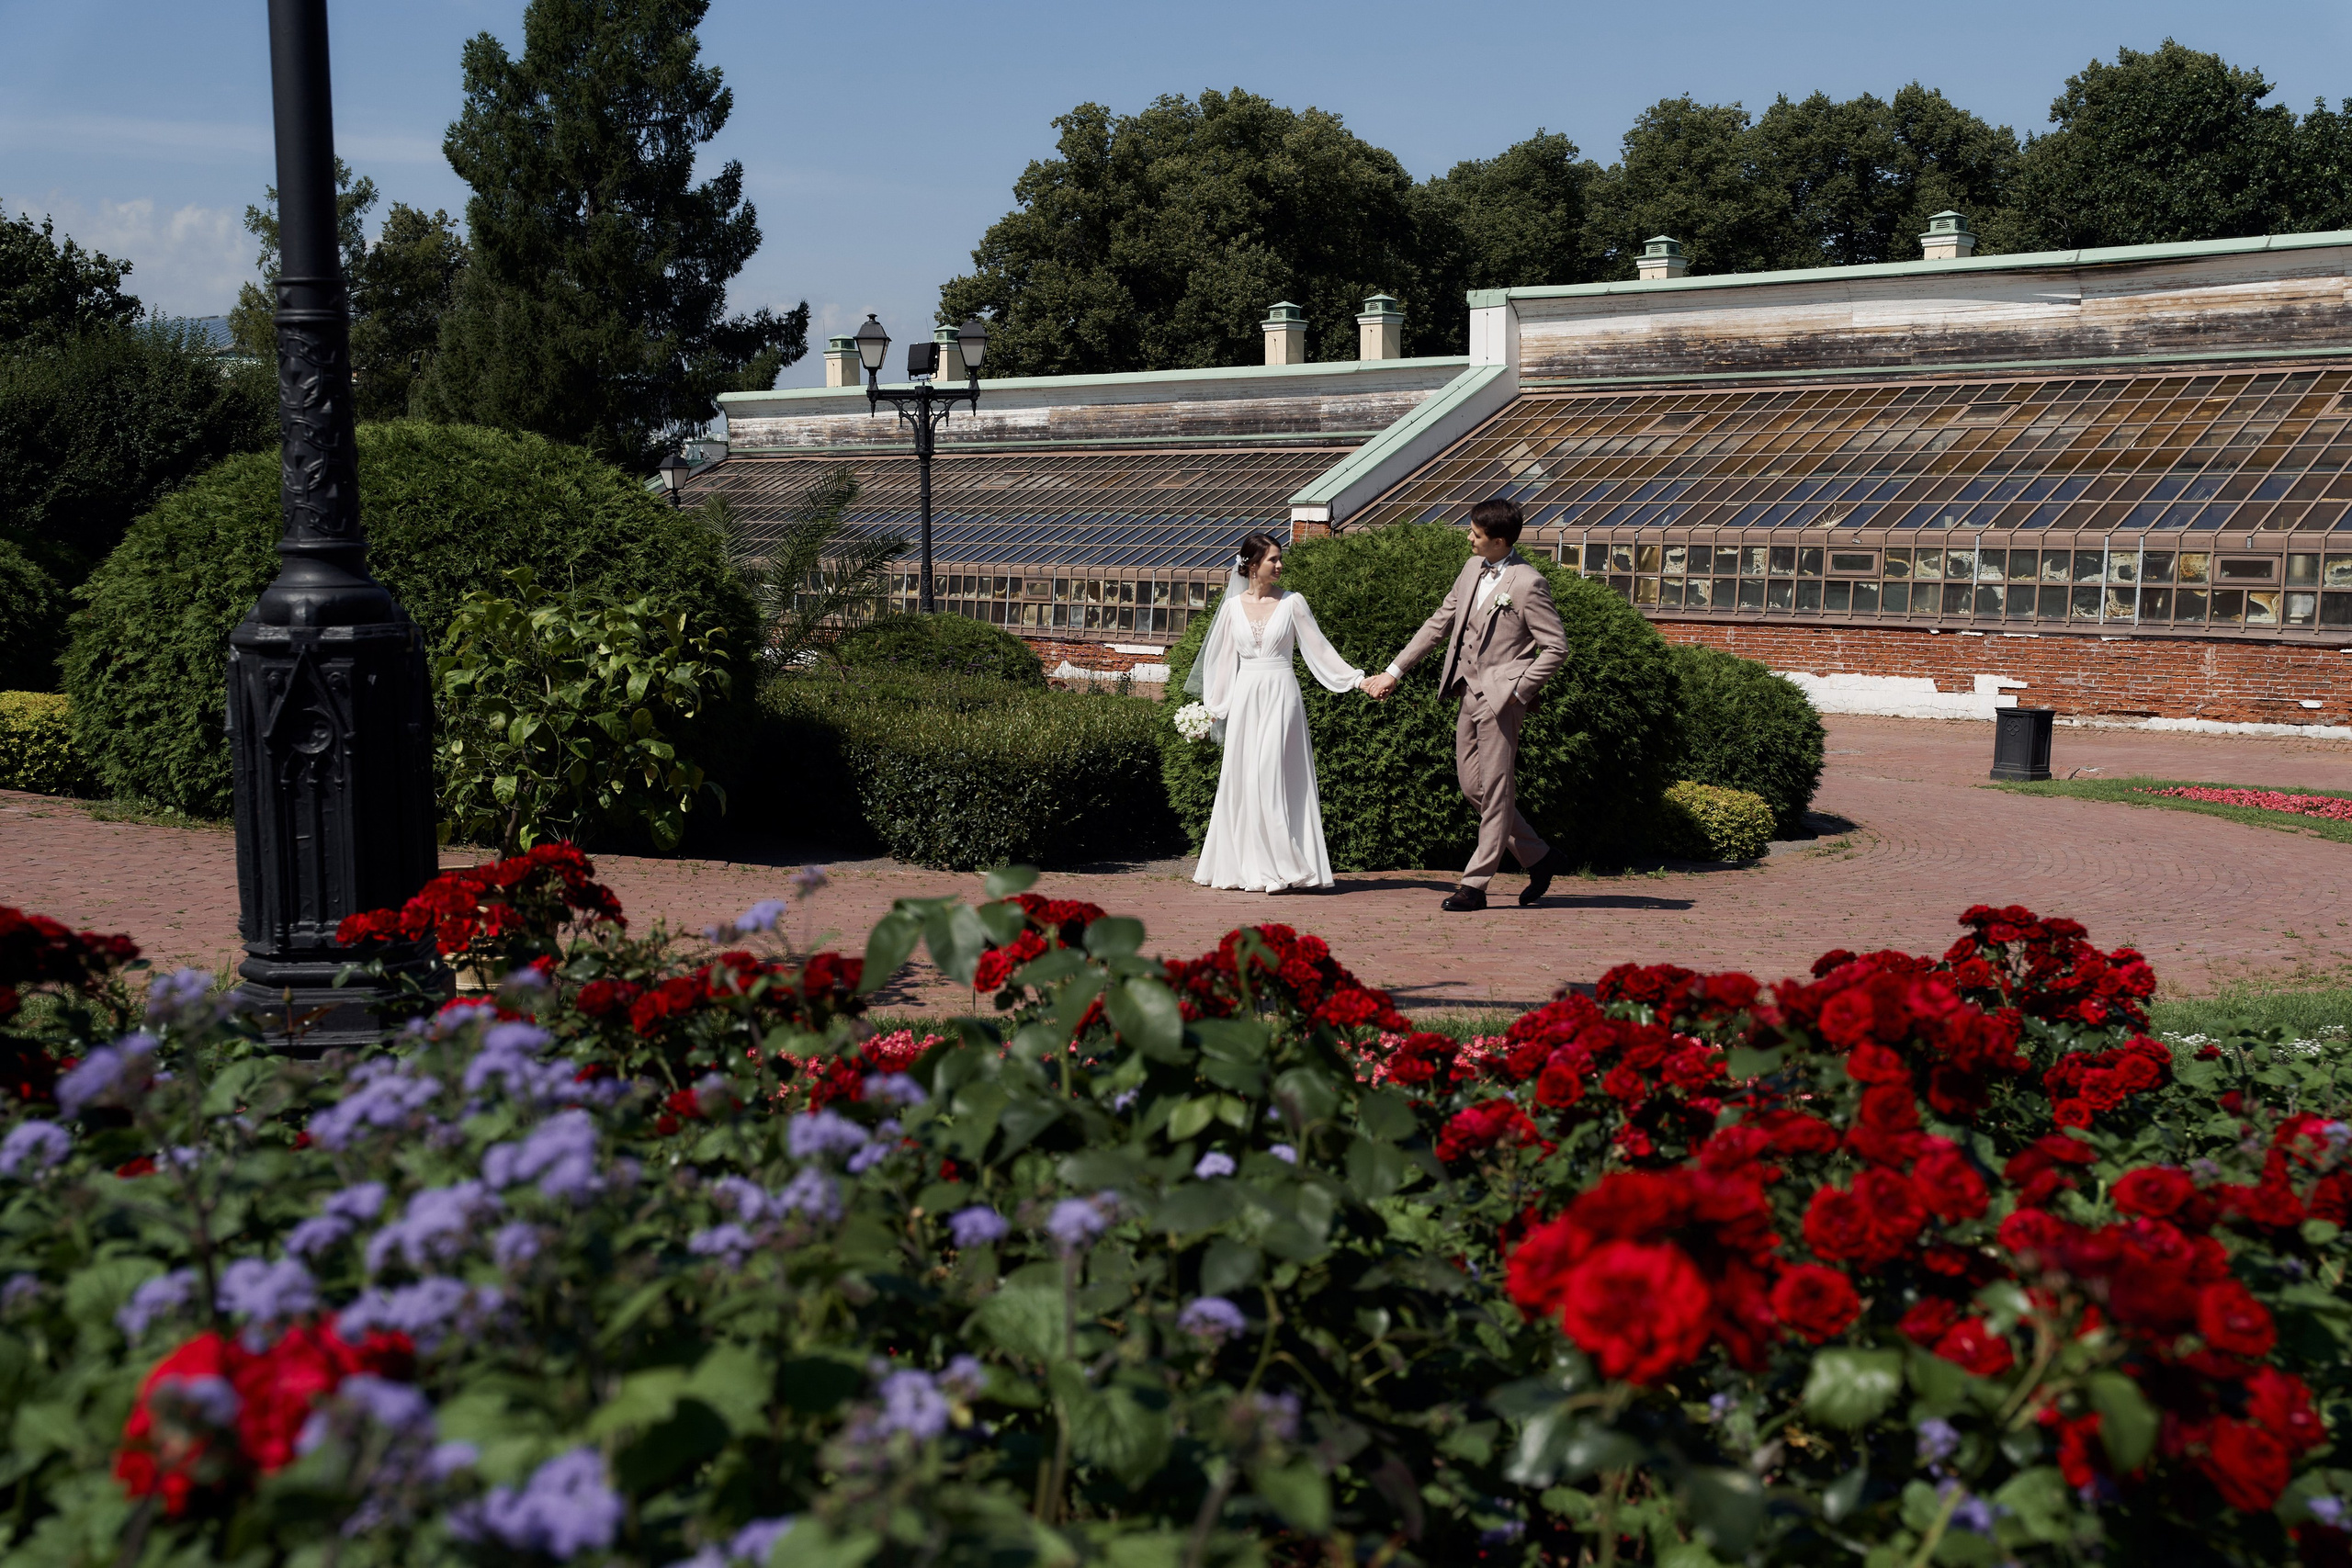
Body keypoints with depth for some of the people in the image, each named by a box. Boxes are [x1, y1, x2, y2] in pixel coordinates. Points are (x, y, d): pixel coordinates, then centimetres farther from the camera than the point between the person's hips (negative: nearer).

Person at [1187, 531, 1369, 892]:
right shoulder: (1233, 606, 8)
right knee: (1240, 778, 1)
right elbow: (1223, 658, 15)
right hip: (1245, 697, 3)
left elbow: (1319, 648, 5)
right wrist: (1214, 706, 16)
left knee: (1272, 777, -11)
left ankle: (1278, 869, -9)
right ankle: (1242, 866, 9)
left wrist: (1357, 679, 0)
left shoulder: (1292, 603, 2)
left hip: (1280, 697, -3)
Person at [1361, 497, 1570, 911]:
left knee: (1494, 790, -2)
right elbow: (1439, 623, 16)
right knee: (1472, 785, 11)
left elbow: (1556, 647, -12)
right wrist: (1394, 671, 15)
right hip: (1471, 692, 9)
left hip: (1501, 697, -8)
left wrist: (1518, 690, -13)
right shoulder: (1473, 568, 10)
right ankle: (1540, 857, 24)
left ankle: (1475, 884, 3)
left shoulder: (1528, 584, -13)